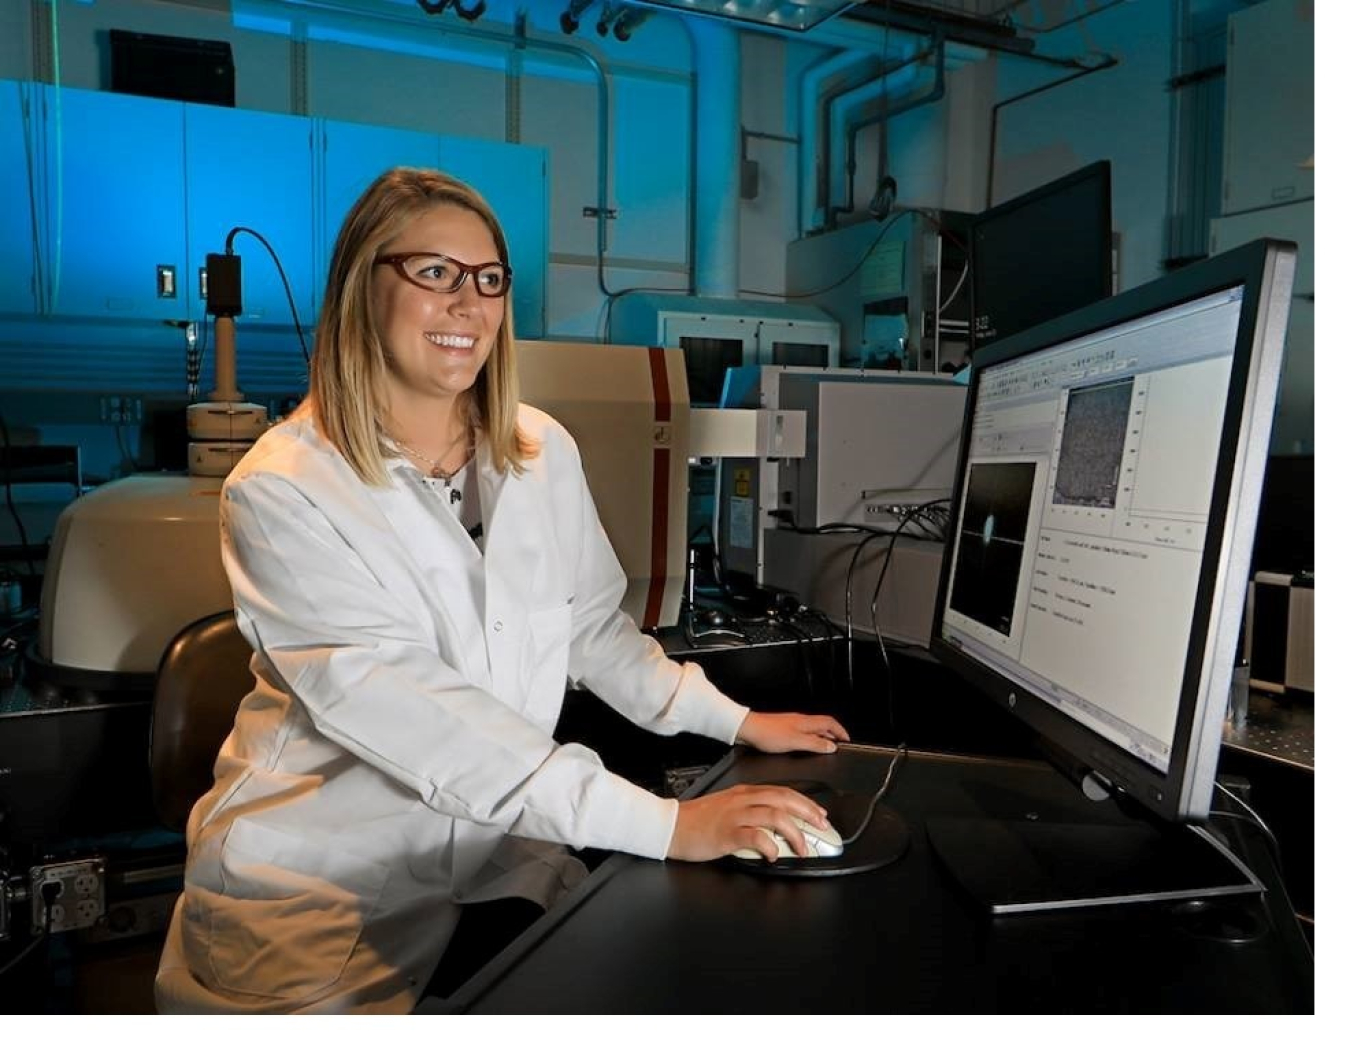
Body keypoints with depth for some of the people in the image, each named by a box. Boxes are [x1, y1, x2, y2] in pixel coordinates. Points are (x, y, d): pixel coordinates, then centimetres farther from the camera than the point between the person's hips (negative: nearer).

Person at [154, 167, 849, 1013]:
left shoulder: (543, 453, 2)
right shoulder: (280, 492, -15)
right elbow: (407, 713, -26)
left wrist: (735, 721, 3)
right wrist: (667, 824, -31)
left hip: (500, 863, 5)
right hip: (319, 891, -4)